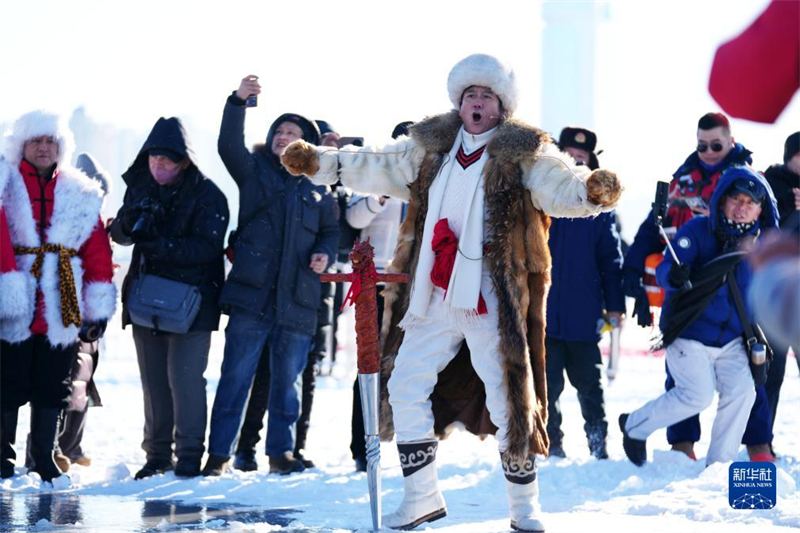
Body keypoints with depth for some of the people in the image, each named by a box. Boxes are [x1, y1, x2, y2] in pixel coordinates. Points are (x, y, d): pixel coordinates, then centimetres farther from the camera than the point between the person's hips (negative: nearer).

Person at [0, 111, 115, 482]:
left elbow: (97, 251, 9)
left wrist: (98, 308, 4)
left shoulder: (81, 195, 10)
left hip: (61, 311, 3)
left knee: (51, 390, 8)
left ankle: (43, 460, 18)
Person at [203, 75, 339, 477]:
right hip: (252, 294, -2)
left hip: (297, 300, 2)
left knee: (288, 380, 9)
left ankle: (281, 451, 20)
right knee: (236, 376, -4)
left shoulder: (318, 188, 14)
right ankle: (219, 454, 0)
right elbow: (229, 145, -8)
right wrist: (238, 102, -22)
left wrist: (325, 254, 1)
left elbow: (331, 230, 23)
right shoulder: (254, 170, 9)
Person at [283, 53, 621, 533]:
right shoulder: (431, 148, 12)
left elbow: (559, 184, -17)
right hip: (434, 297, 5)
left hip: (493, 301, -5)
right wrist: (321, 162, 19)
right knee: (405, 386, 6)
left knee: (509, 398, -4)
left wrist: (593, 191, -38)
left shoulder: (522, 152, -3)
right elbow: (379, 167, 22)